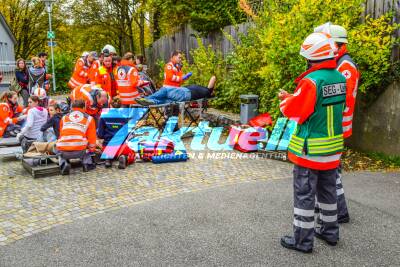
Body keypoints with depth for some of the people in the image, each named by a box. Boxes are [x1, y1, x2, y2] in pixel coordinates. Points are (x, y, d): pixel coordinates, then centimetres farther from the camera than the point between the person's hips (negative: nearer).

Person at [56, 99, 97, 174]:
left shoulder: (64, 117, 21)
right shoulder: (89, 118, 14)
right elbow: (92, 137, 15)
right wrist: (92, 150, 34)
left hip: (63, 151, 2)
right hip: (79, 151, -1)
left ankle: (64, 164, 8)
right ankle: (87, 164, 17)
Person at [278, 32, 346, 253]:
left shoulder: (311, 81, -21)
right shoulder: (340, 78, 4)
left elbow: (292, 110, -16)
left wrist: (286, 100, 6)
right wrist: (293, 97, 8)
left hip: (311, 148, -7)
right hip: (333, 147, 8)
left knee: (304, 194, 3)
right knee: (328, 190, 21)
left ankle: (303, 240, 12)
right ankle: (329, 231, 34)